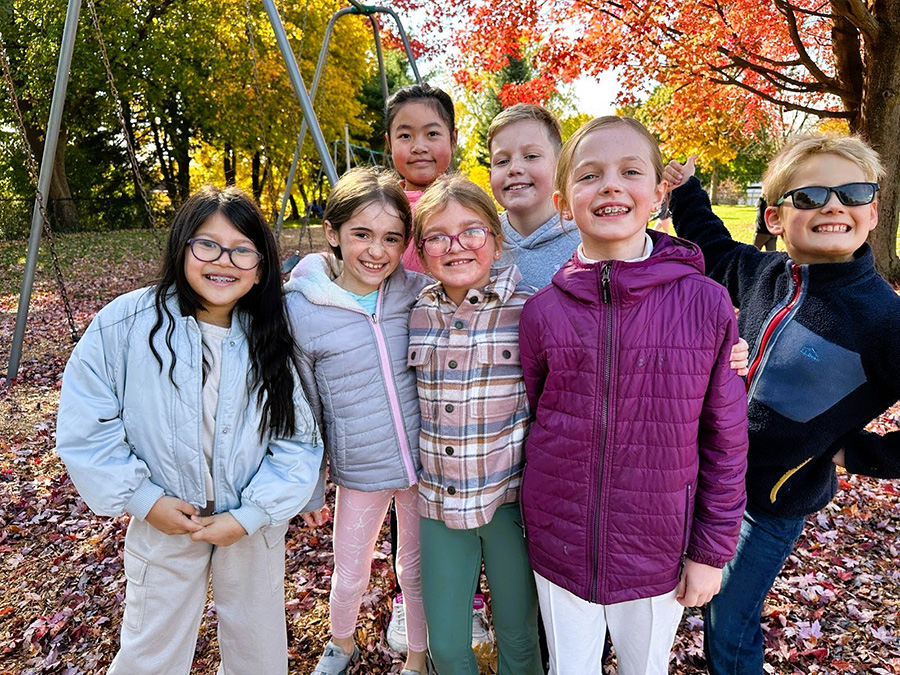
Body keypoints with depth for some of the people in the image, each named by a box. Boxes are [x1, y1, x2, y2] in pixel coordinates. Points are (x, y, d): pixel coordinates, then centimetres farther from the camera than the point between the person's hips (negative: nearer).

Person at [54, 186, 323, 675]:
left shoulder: (270, 341, -11)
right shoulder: (125, 323, -16)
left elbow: (298, 443, -9)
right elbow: (85, 426, -10)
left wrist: (250, 515, -16)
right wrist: (143, 499, -14)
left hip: (255, 525, 2)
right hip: (163, 521, -1)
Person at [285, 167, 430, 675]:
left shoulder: (421, 295, -9)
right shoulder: (301, 309, -13)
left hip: (425, 462, 1)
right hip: (360, 471, -1)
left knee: (418, 568, 19)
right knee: (350, 576, 18)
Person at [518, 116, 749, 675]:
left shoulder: (706, 304, -12)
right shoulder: (543, 311, -9)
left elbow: (725, 439, -5)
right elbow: (530, 420, 3)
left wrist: (712, 550, -1)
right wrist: (539, 522, 7)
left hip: (657, 553, 0)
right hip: (560, 547, 1)